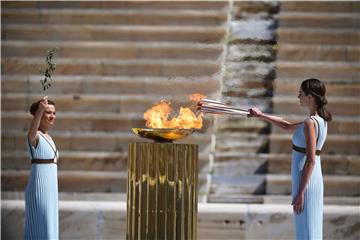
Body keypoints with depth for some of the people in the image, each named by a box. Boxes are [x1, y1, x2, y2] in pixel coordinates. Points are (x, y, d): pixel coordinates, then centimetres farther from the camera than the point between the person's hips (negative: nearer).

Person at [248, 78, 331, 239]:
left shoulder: (310, 123, -17)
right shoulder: (320, 120, 11)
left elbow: (310, 160, -21)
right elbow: (287, 126, 25)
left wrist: (300, 193, -21)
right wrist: (261, 115, 25)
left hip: (305, 180, -9)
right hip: (315, 179, 9)